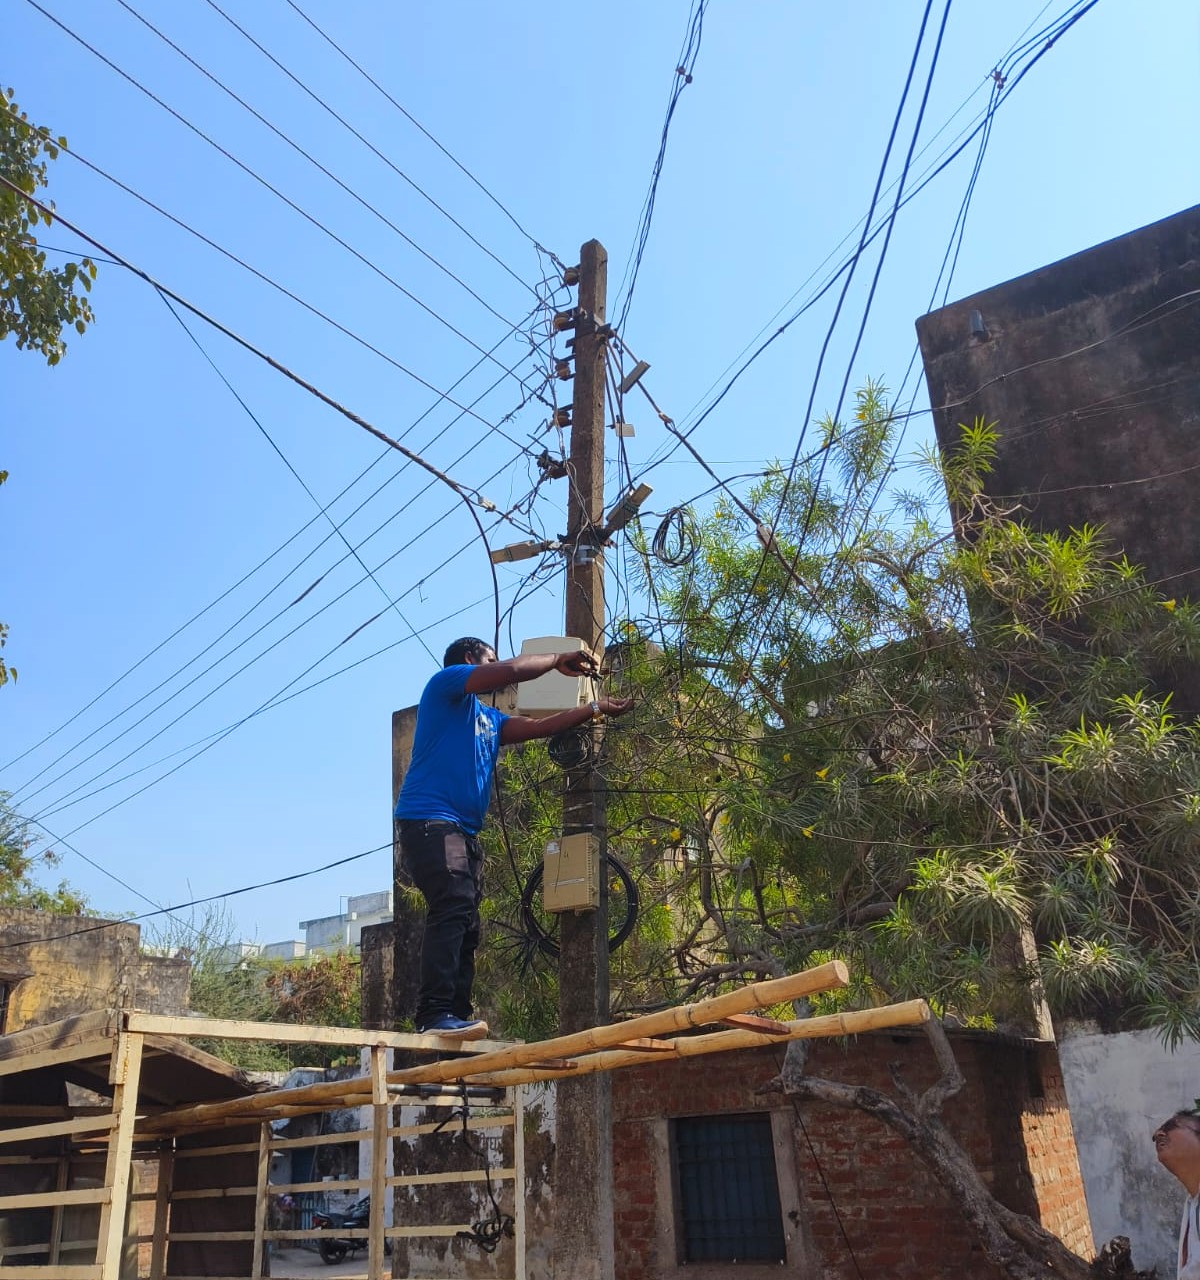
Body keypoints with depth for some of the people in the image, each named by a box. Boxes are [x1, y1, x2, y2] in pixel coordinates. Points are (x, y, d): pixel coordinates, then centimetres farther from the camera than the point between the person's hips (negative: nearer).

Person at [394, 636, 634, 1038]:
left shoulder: (489, 719, 28)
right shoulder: (445, 682, 4)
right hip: (429, 820, -9)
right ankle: (436, 1014, -29)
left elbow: (539, 726, 25)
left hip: (465, 831, 10)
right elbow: (511, 670, -9)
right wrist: (558, 660, 5)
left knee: (466, 928, 3)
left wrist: (597, 709, 26)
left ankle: (458, 1017, 3)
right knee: (453, 908, -24)